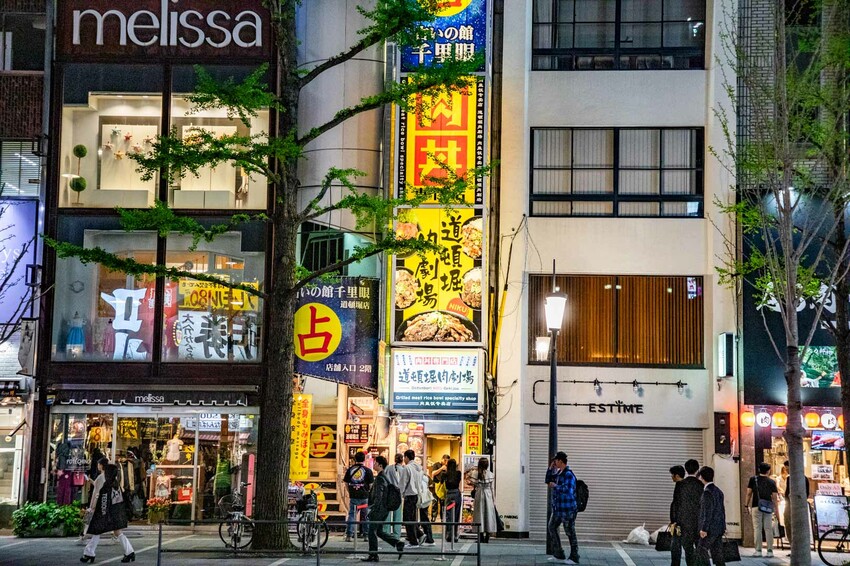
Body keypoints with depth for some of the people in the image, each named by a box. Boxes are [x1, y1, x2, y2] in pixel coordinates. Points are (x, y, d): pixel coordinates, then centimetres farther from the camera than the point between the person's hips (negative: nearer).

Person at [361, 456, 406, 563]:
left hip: (379, 509, -10)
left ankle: (373, 556, 4)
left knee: (372, 532, -1)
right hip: (385, 509, 10)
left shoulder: (380, 478, -17)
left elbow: (378, 496, -23)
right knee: (379, 531, 16)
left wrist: (373, 509, -21)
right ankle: (398, 543, 5)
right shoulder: (385, 477, 14)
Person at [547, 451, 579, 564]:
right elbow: (549, 480, 25)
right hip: (558, 508, 10)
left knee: (570, 532, -2)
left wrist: (555, 486, -19)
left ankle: (574, 558, 8)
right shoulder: (559, 473, 11)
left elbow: (568, 490, -30)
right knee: (551, 527, 14)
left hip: (568, 509, -10)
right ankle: (559, 555, 20)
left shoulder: (569, 474, -18)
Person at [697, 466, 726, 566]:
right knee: (717, 555, 9)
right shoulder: (718, 491, 13)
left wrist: (704, 529, -18)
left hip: (710, 529, -9)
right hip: (719, 529, 9)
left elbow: (708, 511, -19)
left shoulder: (707, 492, -14)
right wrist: (723, 526, 21)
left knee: (701, 553, -5)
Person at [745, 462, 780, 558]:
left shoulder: (753, 480, 3)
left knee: (757, 528, 0)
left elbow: (749, 493, 2)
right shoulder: (771, 482, 4)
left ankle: (758, 550, -3)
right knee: (768, 529, 5)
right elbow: (775, 497, 3)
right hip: (768, 508, 1)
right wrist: (776, 511, 7)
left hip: (756, 507, -1)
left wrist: (746, 505, 10)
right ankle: (770, 551, 3)